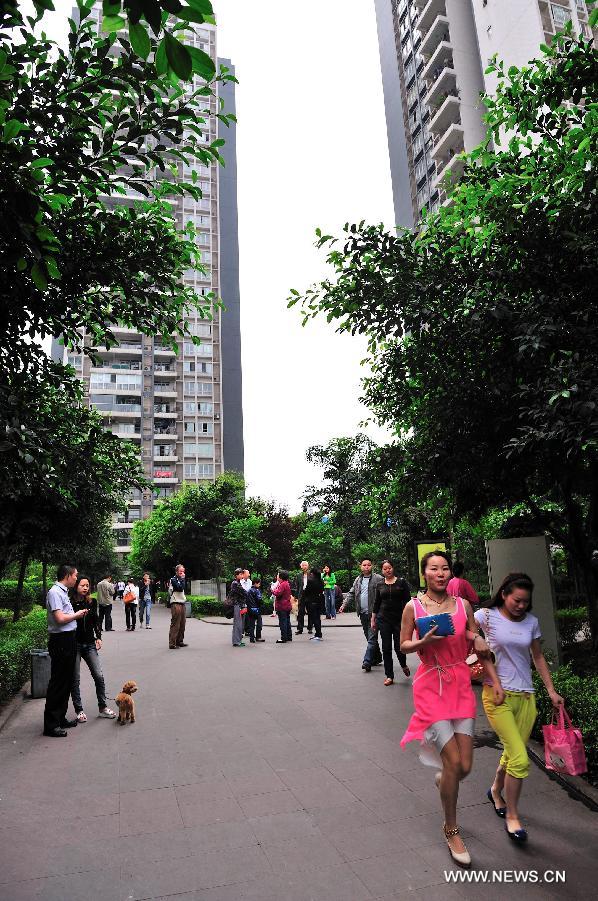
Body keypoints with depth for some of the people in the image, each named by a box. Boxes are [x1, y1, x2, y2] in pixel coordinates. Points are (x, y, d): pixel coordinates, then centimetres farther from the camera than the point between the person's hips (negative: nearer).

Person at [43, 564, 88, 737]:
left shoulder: (63, 592, 14)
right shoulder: (55, 592, -16)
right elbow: (60, 619, -23)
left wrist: (77, 614, 7)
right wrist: (77, 614, -9)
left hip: (68, 639, 10)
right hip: (60, 640, -10)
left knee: (66, 681, 16)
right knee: (58, 682, -4)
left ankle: (60, 718, 27)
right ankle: (51, 725, 4)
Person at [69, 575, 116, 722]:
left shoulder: (92, 602, 5)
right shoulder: (71, 603, -9)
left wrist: (98, 637, 6)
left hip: (89, 644, 4)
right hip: (74, 644, -4)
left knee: (99, 676, 2)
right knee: (75, 679, 4)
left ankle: (103, 708, 14)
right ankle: (79, 711, 18)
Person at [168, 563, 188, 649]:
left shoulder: (180, 580, 20)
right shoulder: (173, 579, -7)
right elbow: (180, 588, -20)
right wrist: (182, 579, -13)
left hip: (182, 604, 9)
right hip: (176, 604, -9)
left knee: (182, 624, 10)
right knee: (175, 624, -9)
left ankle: (179, 641, 18)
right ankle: (172, 643, -6)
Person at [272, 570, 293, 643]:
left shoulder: (283, 584, -19)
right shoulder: (287, 583, 12)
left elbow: (277, 593, -27)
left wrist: (273, 589, -10)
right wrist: (276, 587, 6)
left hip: (282, 607, -10)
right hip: (287, 606, 10)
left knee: (283, 622, -4)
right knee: (287, 621, 16)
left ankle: (283, 638, -1)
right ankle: (289, 637, 22)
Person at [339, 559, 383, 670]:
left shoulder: (378, 579, -4)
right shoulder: (358, 580, 14)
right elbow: (351, 594, 17)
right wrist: (344, 605, 4)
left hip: (374, 613, -6)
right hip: (363, 613, 6)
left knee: (372, 638, -8)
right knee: (369, 638, 14)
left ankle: (367, 661, -10)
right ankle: (377, 658, 28)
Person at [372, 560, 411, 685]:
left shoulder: (401, 582, -1)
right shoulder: (380, 584, 6)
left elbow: (407, 601, -1)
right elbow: (376, 603, 12)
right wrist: (373, 620, 11)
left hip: (399, 619, -2)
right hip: (383, 619, 2)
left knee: (399, 646, -2)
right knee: (386, 648, 3)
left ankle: (404, 665, 30)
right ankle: (389, 676, 13)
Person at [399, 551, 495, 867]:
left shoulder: (463, 605, 3)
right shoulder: (413, 607, -5)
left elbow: (478, 644, 13)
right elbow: (403, 645, 3)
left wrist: (479, 643, -10)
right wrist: (426, 640, -16)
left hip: (461, 685, 3)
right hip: (430, 686, -3)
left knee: (464, 766, 3)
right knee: (454, 762, -6)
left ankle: (443, 779, 42)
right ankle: (451, 830, 19)